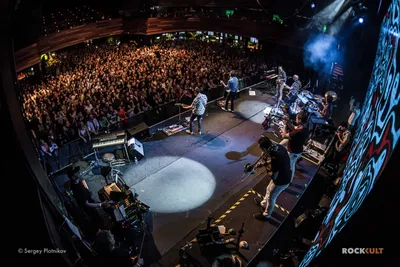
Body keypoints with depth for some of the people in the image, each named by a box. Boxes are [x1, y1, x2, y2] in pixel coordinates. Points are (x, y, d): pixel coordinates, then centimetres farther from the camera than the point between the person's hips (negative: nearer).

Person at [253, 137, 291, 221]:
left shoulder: (275, 158, -39)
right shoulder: (279, 147, -12)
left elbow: (273, 177, -27)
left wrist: (268, 167, -12)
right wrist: (263, 164, 0)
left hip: (281, 181, -8)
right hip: (284, 177, 8)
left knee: (271, 198, 18)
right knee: (269, 190, 31)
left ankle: (266, 215, 43)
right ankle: (263, 203, 59)